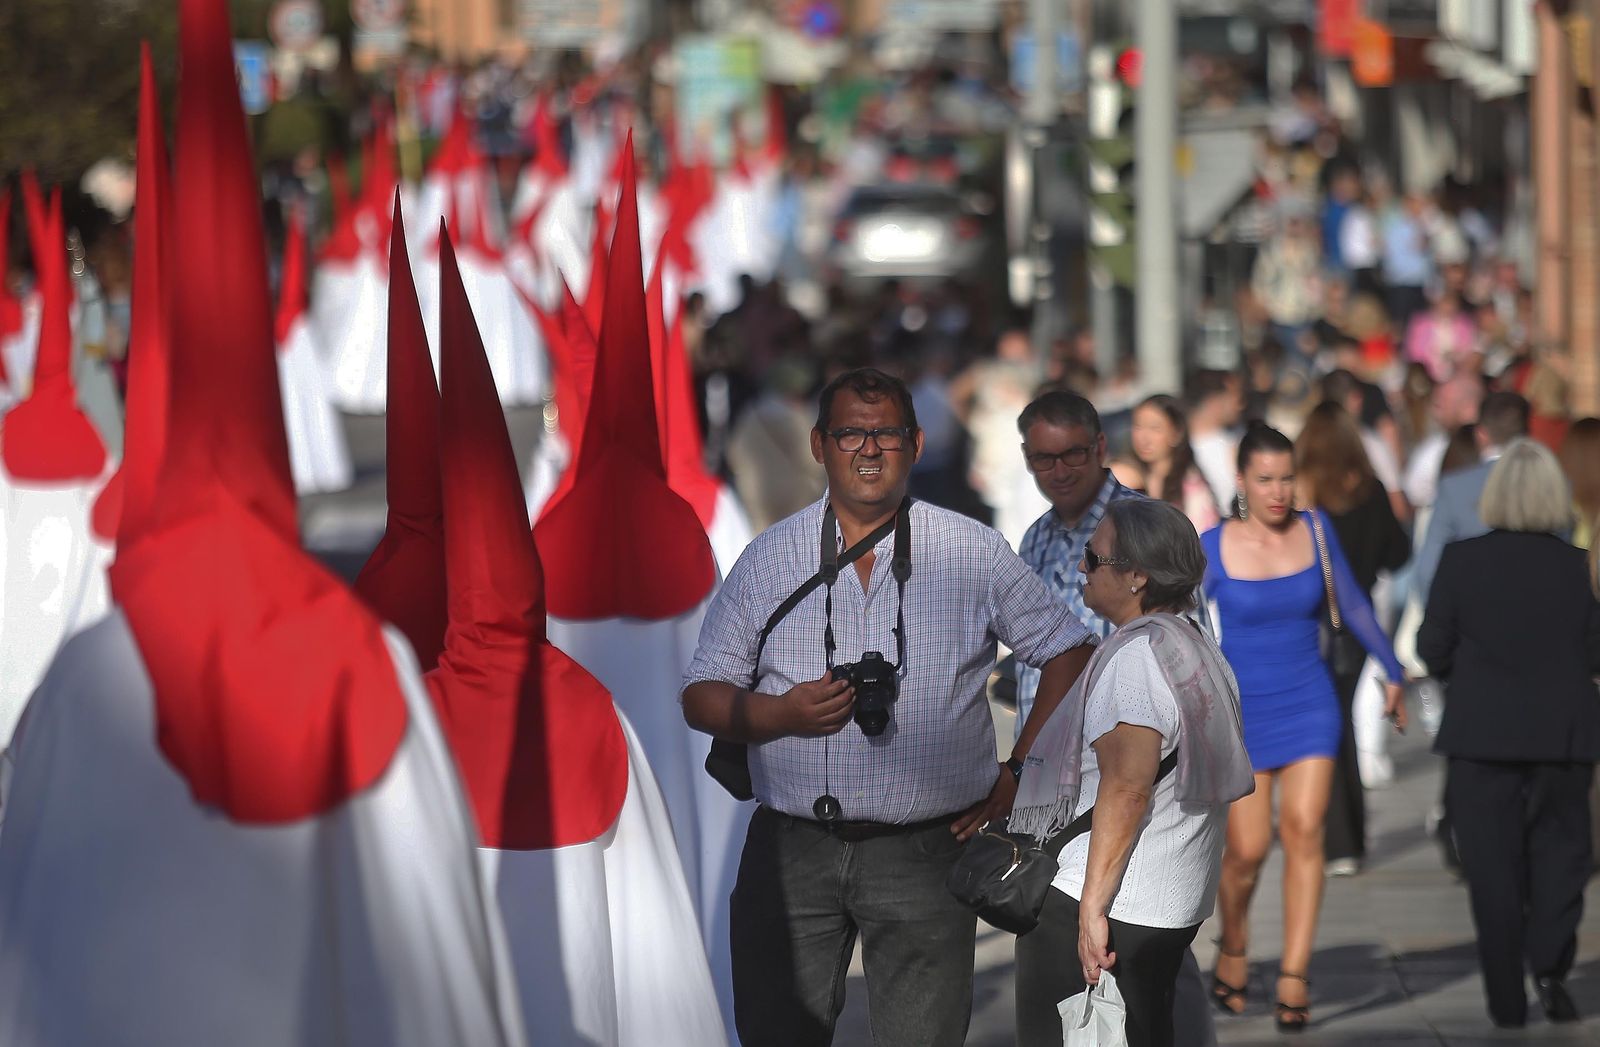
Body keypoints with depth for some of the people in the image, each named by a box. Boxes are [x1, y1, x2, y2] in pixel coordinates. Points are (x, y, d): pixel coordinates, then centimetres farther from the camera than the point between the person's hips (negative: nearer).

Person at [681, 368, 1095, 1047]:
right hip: (791, 852, 1)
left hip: (923, 854, -1)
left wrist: (1019, 774, 5)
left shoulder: (974, 553, 5)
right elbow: (701, 698, 8)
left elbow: (1068, 654, 11)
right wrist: (783, 713, -11)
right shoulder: (769, 558, 7)